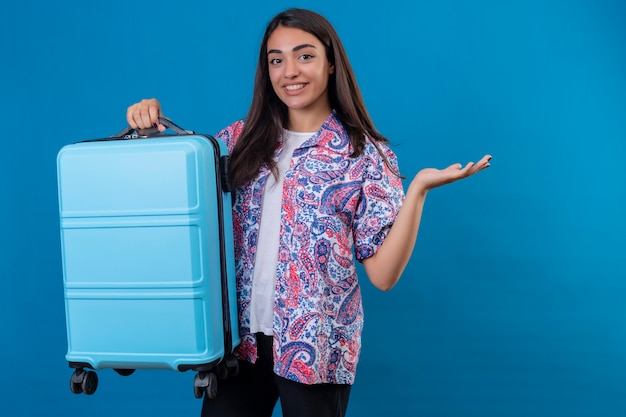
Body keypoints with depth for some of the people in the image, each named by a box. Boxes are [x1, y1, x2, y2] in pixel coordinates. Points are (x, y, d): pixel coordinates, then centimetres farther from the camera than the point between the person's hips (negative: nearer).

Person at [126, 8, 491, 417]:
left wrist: (419, 188, -19)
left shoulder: (367, 154, -6)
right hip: (240, 337, 3)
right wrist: (151, 122, -5)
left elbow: (383, 273, -10)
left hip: (316, 346, -3)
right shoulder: (244, 138, 3)